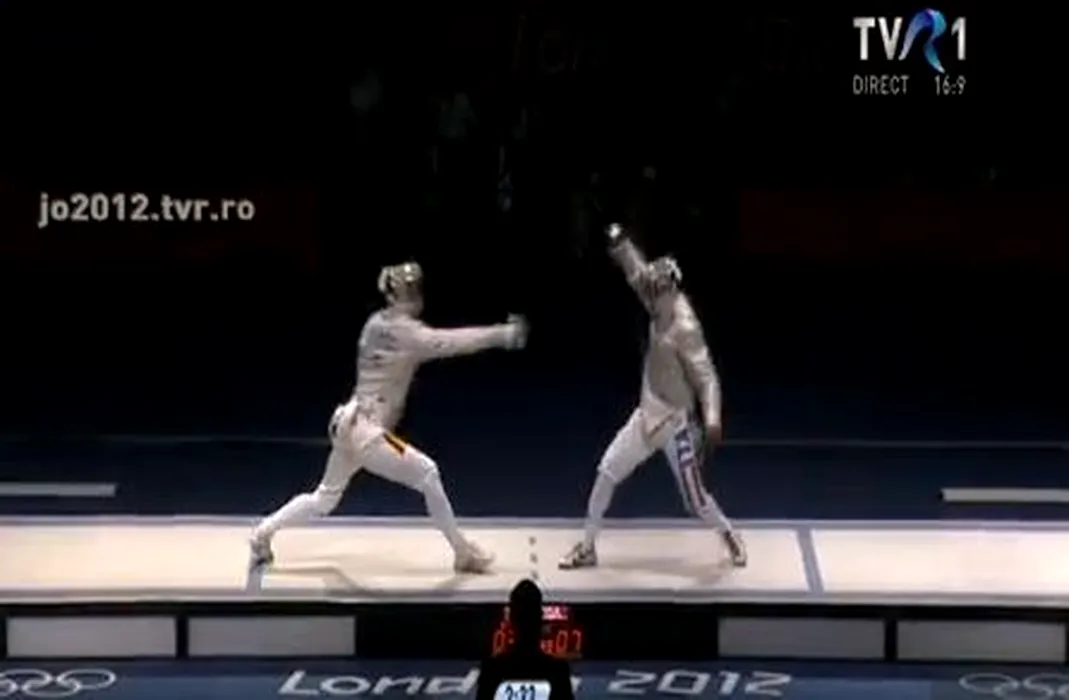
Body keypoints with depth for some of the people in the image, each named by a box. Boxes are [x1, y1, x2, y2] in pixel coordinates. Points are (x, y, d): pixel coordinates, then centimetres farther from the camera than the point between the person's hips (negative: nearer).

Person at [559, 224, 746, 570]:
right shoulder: (663, 310, -4)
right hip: (647, 416, 7)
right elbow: (638, 273, 4)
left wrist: (712, 419, -44)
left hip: (676, 423, -7)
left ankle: (729, 535, 34)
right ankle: (587, 548, 15)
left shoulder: (685, 328, -26)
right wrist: (619, 243, -12)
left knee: (694, 499, 4)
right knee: (606, 473, 4)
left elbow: (706, 377, -30)